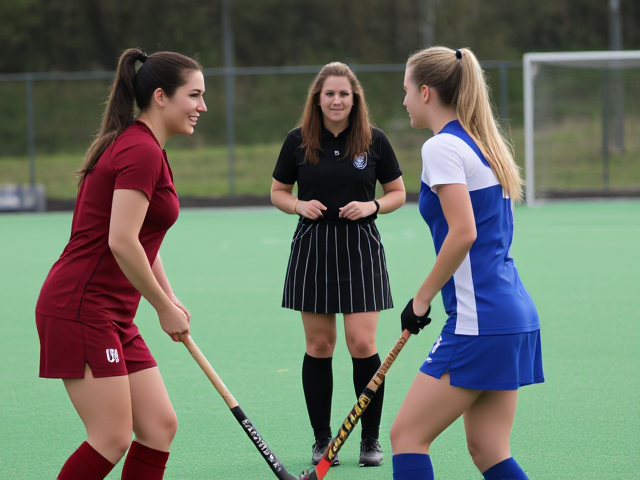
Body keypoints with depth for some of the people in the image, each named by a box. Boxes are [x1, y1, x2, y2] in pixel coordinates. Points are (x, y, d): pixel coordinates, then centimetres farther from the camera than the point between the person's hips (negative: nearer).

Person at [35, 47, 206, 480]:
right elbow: (121, 241, -22)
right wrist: (164, 307, -12)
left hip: (112, 315, 10)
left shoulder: (142, 148, 17)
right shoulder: (141, 152, -15)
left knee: (160, 427, 6)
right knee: (112, 441, -9)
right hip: (81, 309, -10)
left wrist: (169, 298, 24)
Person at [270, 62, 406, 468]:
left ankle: (371, 439, 6)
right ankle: (322, 439, 14)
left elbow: (398, 193, 8)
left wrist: (372, 206, -11)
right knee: (319, 346, 3)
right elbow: (278, 192, 11)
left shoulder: (374, 140, 0)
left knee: (363, 344, -8)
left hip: (360, 248, -1)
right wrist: (300, 205, -9)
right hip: (313, 248, 1)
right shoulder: (298, 141, 2)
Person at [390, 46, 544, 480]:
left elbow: (463, 232, -19)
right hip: (516, 317, 9)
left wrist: (422, 299, -9)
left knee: (408, 435, -3)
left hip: (480, 318, -9)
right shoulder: (485, 144, 18)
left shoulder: (443, 147, -10)